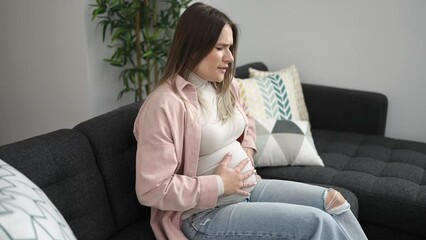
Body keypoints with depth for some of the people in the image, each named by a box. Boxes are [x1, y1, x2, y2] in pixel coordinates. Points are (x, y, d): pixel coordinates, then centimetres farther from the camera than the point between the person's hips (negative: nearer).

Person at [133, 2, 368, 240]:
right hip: (206, 214, -8)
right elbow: (152, 190, -24)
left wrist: (247, 151, 8)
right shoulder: (165, 106, -22)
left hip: (248, 188, 9)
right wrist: (220, 184, -19)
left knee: (333, 200, -2)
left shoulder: (225, 85, 5)